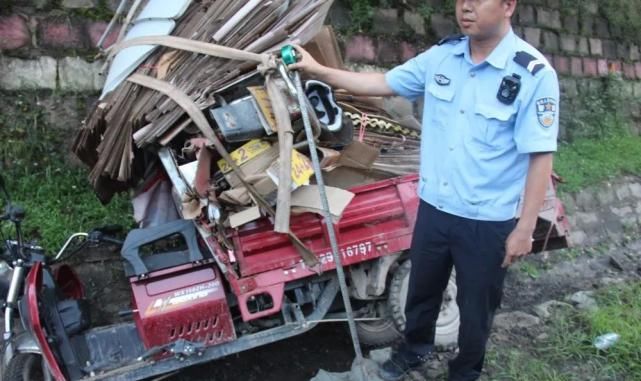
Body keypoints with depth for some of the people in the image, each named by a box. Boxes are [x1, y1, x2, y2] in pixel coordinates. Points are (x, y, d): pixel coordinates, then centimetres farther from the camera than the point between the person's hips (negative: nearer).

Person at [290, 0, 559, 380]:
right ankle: (415, 349, 52)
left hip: (487, 222, -4)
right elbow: (384, 83, 8)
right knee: (422, 289, 25)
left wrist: (525, 229, -15)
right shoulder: (441, 56, -2)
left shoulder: (534, 74, -18)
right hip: (433, 208, 5)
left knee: (476, 306, 17)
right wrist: (318, 70, 4)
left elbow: (540, 157, -16)